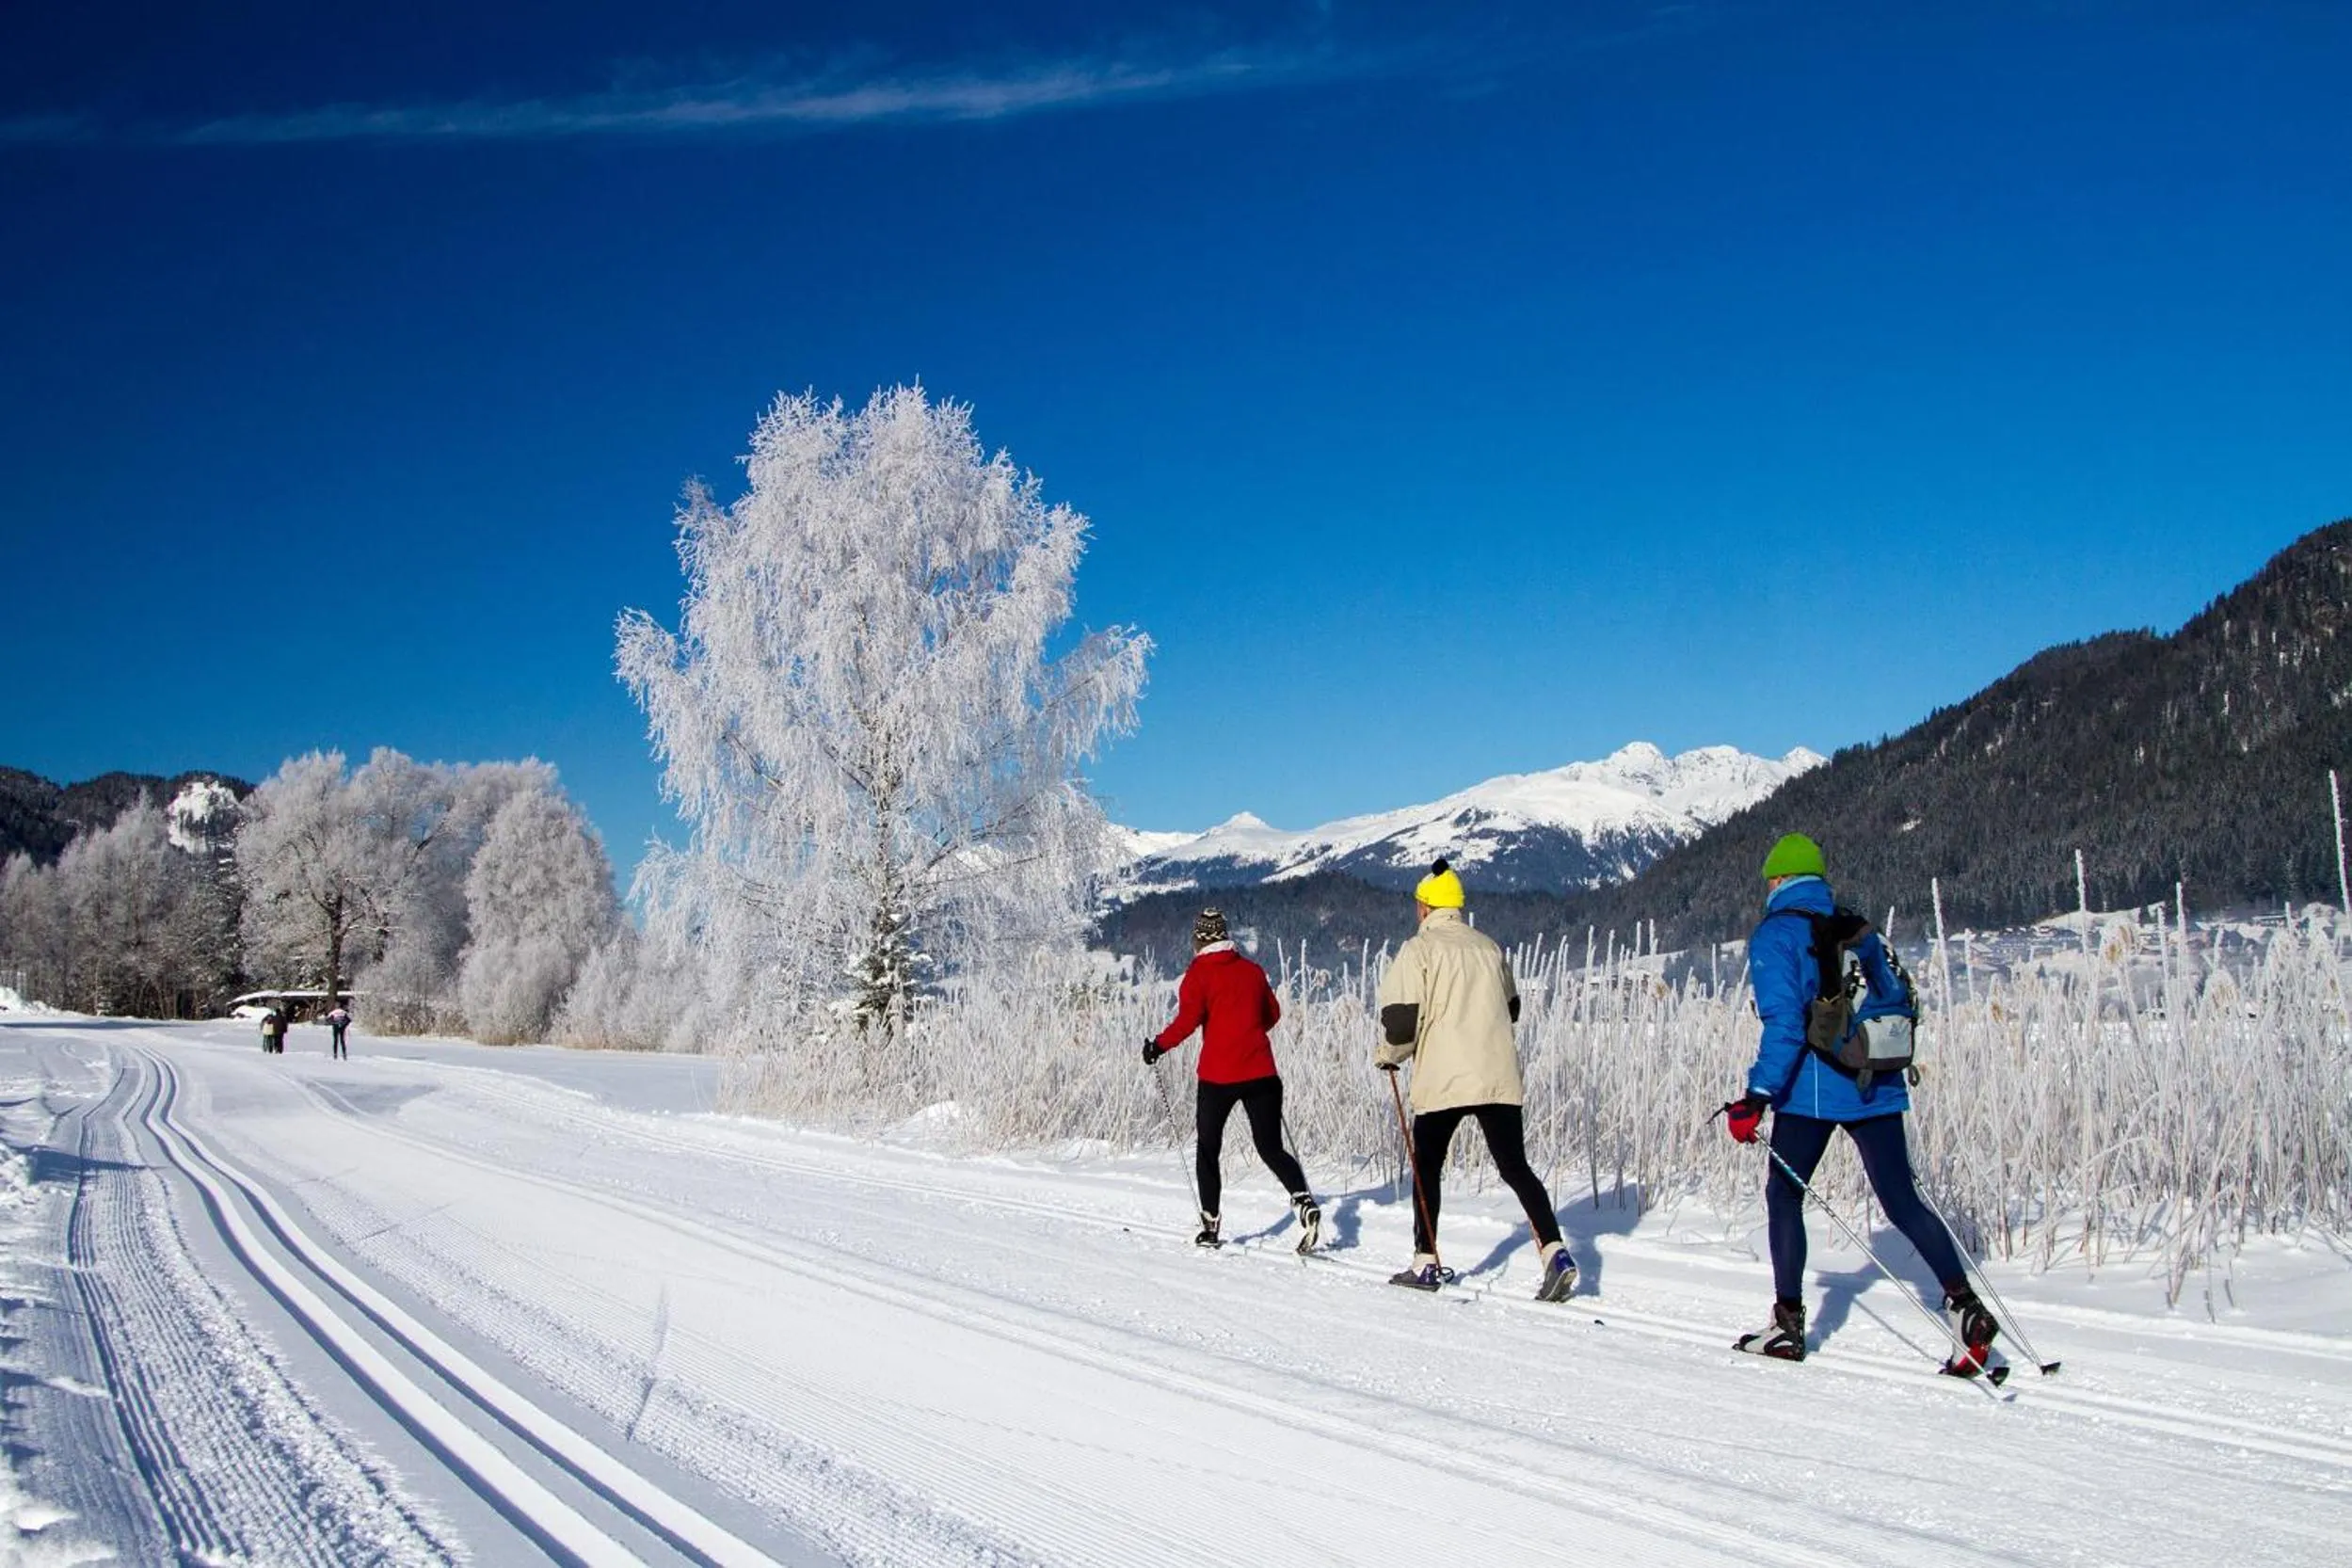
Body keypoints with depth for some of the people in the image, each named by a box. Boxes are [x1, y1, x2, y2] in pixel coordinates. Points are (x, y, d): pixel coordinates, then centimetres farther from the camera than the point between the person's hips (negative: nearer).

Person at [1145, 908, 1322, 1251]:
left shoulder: (1199, 972, -3)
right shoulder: (1252, 970, 10)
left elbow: (1188, 1020, -14)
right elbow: (1273, 1014, 18)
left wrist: (1159, 1046, 0)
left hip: (1218, 1074, -3)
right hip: (1261, 1072, 3)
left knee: (1207, 1148, 13)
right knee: (1271, 1148, 7)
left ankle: (1210, 1225, 14)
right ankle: (1304, 1202, -16)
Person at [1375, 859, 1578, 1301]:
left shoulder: (1419, 949, -4)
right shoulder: (1489, 946, 14)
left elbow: (1400, 1018, -10)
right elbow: (1511, 1008, 25)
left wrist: (1387, 1055, 8)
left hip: (1442, 1079, -4)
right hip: (1500, 1077, 4)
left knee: (1426, 1168, 12)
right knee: (1515, 1167, 4)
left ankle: (1426, 1264, 15)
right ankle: (1556, 1253, -12)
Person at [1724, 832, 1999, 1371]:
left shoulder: (1774, 934, -7)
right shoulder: (1858, 930, 11)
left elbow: (1784, 1023, -17)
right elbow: (1895, 1001, 16)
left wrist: (1757, 1097, -18)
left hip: (1811, 1093, -5)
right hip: (1878, 1088, 5)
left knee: (1783, 1195, 10)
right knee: (1903, 1202, 9)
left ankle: (1788, 1324, 12)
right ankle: (1965, 1304, -3)